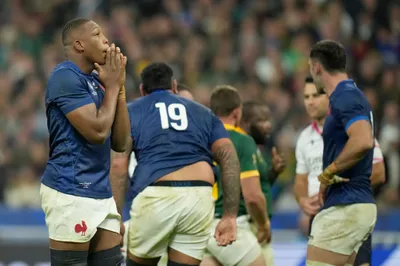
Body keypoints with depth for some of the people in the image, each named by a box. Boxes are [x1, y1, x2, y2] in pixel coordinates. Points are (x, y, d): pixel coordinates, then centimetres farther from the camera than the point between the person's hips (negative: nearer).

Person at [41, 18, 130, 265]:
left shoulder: (96, 81, 15)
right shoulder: (66, 77, -11)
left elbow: (120, 143, 11)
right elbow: (97, 131, -19)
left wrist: (119, 87, 5)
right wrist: (112, 86, -6)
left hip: (101, 193, 9)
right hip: (71, 193, -9)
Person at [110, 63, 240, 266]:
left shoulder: (132, 111, 19)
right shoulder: (202, 112, 26)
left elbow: (118, 164, 4)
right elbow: (228, 156, 11)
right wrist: (230, 216, 7)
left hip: (156, 196, -2)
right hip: (199, 196, 2)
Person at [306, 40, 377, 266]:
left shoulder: (344, 97, -13)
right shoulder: (352, 95, 18)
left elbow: (363, 142, -30)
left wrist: (328, 173, -18)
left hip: (346, 208, -10)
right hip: (357, 204, 10)